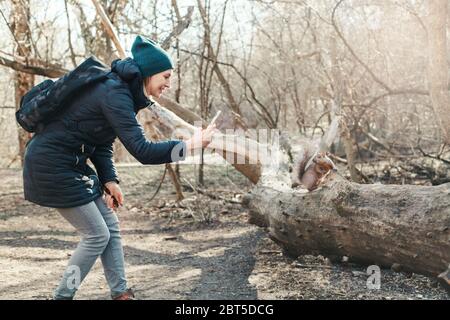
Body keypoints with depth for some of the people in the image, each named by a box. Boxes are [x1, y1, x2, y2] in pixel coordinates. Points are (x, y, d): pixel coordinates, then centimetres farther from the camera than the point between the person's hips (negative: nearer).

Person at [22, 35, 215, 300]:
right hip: (52, 166, -9)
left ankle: (120, 293, 15)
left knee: (110, 226, 9)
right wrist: (190, 145, -22)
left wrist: (109, 181, 0)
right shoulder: (115, 94, -22)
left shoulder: (120, 90, 9)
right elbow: (142, 151, -28)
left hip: (74, 164, 9)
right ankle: (63, 296, 10)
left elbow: (102, 143, 11)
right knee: (97, 235, -3)